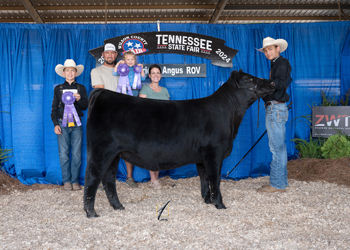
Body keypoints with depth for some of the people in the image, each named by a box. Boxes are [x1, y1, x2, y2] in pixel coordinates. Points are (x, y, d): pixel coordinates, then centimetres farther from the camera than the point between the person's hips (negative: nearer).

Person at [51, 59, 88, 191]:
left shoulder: (81, 88, 10)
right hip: (62, 124, 0)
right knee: (63, 154, -2)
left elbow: (85, 106, 6)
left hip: (76, 124, 0)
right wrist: (55, 124, -1)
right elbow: (54, 108, 9)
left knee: (76, 154, -1)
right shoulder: (58, 88, 10)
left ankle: (75, 180, 7)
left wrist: (79, 99, -15)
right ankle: (66, 181, 8)